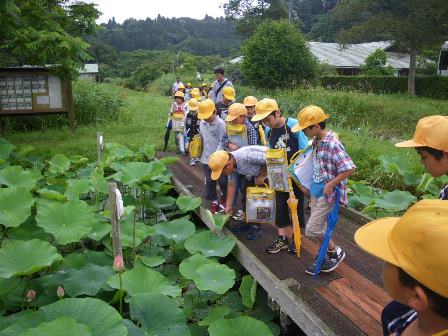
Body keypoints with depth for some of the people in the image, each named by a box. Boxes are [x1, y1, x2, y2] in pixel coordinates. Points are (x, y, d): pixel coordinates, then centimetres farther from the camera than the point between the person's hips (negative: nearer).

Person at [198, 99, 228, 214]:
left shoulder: (220, 124, -15)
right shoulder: (202, 122, 4)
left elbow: (223, 142, -16)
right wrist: (202, 154, 13)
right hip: (206, 158, 5)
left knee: (222, 181, 8)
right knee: (209, 182, 9)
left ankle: (224, 196, 34)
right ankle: (214, 202, 22)